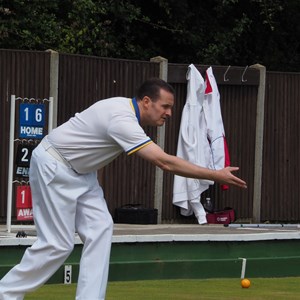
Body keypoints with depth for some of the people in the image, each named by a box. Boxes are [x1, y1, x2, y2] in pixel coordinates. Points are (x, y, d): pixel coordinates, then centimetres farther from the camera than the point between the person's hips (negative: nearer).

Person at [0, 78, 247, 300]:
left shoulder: (127, 108, 1)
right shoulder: (123, 120, -30)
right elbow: (165, 162, -35)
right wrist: (217, 176, -32)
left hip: (79, 170, 10)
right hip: (53, 165, -10)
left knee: (99, 229, -3)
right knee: (58, 244, -9)